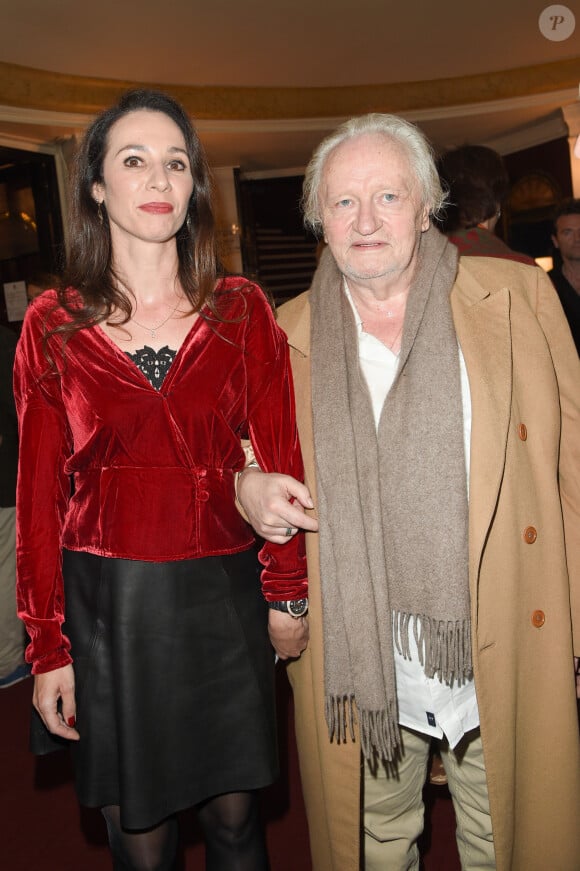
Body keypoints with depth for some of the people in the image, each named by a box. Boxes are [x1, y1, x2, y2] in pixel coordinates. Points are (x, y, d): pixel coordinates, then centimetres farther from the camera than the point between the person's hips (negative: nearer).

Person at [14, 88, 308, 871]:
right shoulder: (54, 326, 0)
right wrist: (48, 648, 0)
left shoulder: (242, 310, 1)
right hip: (106, 601, 0)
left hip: (224, 594, 1)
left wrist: (287, 593, 1)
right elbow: (39, 492, 0)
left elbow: (281, 459, 3)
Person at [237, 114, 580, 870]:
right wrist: (250, 489, -11)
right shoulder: (287, 334, 0)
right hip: (354, 658, 1)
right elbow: (253, 459, 13)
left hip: (505, 654, 0)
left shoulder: (519, 295, -3)